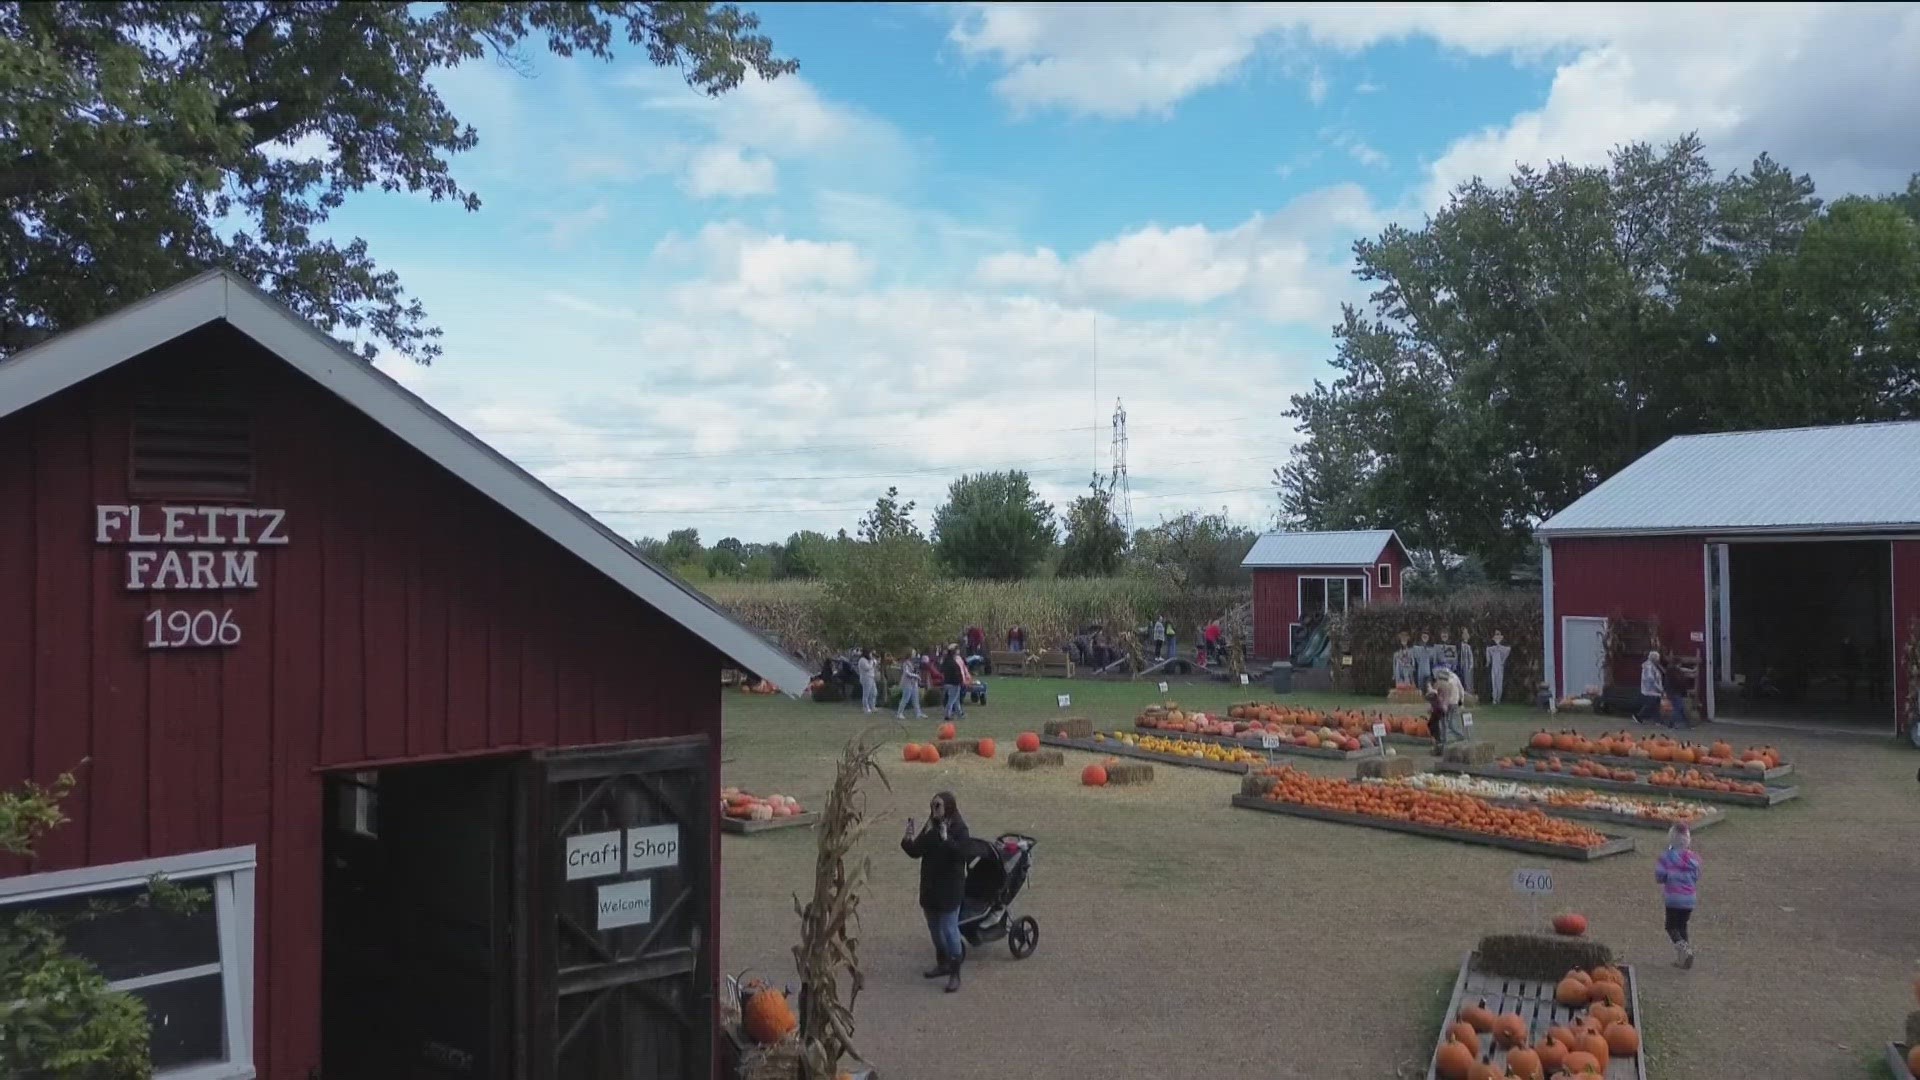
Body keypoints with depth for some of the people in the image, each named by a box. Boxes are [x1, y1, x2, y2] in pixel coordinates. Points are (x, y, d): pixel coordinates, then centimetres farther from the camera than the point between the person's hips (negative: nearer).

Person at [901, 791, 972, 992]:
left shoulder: (959, 829, -13)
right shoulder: (930, 827, 5)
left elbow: (962, 854, -25)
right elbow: (916, 851, 6)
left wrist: (946, 840, -36)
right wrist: (908, 840, -13)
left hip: (950, 888, -7)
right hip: (930, 886, 7)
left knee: (949, 928, -7)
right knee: (934, 927, 18)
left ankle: (955, 973, 1)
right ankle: (942, 963, 35)